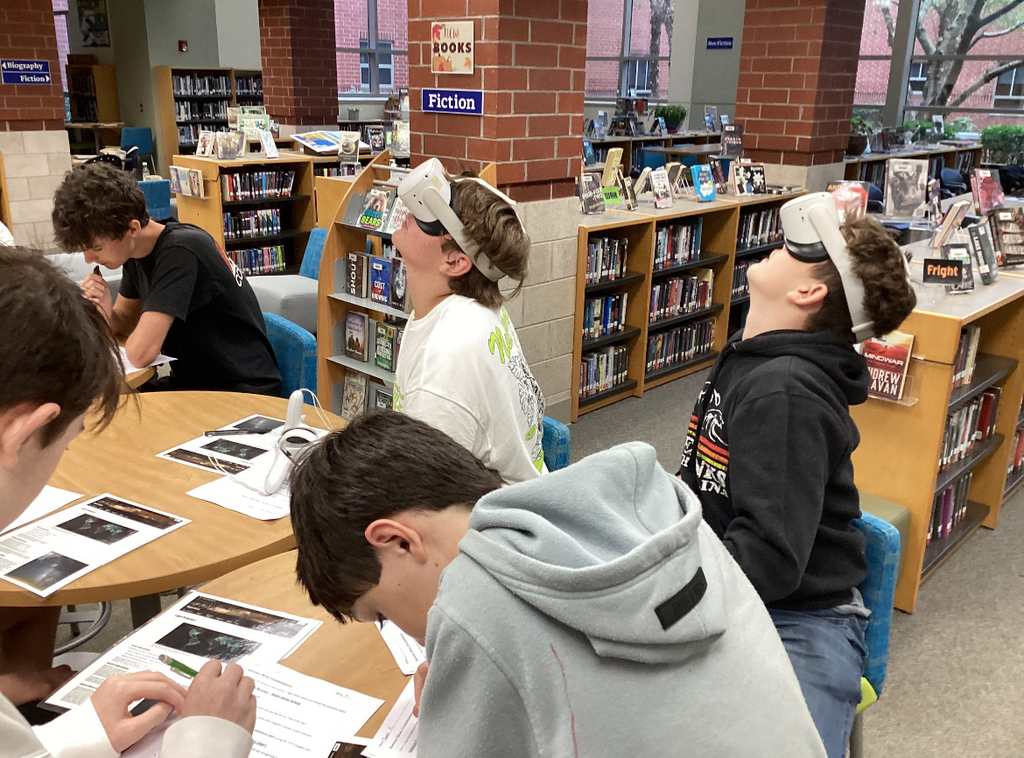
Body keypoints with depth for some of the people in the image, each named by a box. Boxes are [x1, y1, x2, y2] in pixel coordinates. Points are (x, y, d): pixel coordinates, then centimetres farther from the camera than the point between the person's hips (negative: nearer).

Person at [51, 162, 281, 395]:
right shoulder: (136, 249, 2)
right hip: (193, 383, 8)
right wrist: (105, 313, -9)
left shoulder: (180, 251, -24)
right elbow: (125, 324, 11)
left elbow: (140, 353, -28)